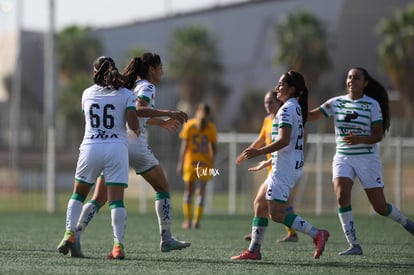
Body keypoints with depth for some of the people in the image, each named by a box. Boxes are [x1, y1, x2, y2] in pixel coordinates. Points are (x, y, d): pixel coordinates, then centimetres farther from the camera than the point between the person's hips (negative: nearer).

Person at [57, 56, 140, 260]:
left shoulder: (87, 94, 12)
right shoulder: (125, 94, 4)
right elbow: (133, 124, -7)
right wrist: (136, 131, 16)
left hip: (90, 146, 1)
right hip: (116, 147, -1)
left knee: (78, 194, 18)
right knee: (117, 199, -3)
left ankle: (69, 234, 4)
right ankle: (118, 245, -12)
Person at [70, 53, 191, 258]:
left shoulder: (130, 86, 22)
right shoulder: (147, 87, -3)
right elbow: (139, 110, -22)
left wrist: (162, 122, 44)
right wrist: (169, 113, -26)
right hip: (135, 145, -6)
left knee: (99, 199, -1)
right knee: (163, 188, 14)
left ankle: (75, 235, -20)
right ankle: (166, 239, 15)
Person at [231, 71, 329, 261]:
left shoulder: (287, 109, -13)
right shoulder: (297, 109, 17)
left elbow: (284, 140, -24)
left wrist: (259, 152, -23)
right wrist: (268, 162, 27)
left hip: (285, 167, -10)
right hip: (293, 165, 10)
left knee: (276, 214, -12)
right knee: (259, 203, 14)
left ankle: (317, 234, -16)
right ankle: (253, 250, 16)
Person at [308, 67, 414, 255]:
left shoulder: (372, 104, -6)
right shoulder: (336, 102, 4)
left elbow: (378, 135, -9)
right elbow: (311, 115, 0)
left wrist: (359, 139, -27)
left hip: (367, 158, -3)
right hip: (343, 158, 3)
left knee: (380, 207, 1)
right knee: (342, 196, -20)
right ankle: (354, 245, -15)